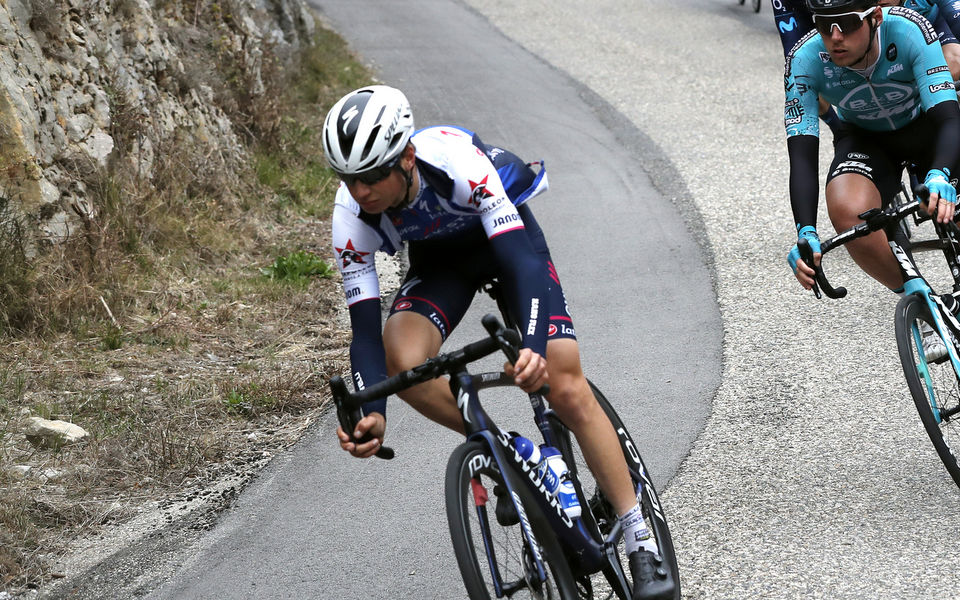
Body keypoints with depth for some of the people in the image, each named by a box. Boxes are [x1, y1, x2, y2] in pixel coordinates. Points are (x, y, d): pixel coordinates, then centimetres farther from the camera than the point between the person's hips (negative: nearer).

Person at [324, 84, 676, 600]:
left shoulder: (456, 160, -39)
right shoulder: (351, 215, -28)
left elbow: (522, 261, -42)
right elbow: (365, 325, -26)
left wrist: (534, 348, -58)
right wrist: (371, 413, -41)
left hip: (505, 230, -3)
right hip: (439, 258, 3)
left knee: (567, 389, -14)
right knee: (403, 363, -28)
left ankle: (641, 541, -3)